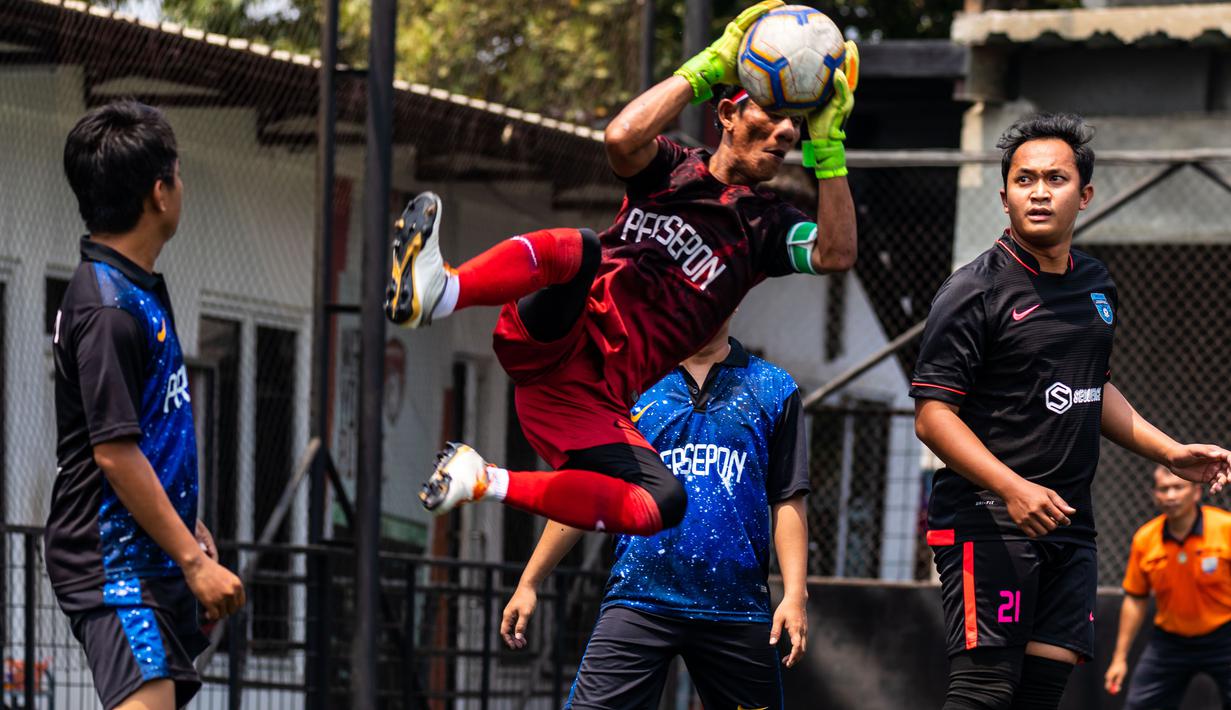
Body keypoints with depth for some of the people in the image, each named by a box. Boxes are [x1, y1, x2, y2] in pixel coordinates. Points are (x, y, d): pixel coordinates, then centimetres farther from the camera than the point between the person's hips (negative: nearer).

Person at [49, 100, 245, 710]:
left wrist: (188, 529, 23)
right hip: (112, 562, -10)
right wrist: (194, 558, -18)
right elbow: (114, 453, -20)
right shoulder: (106, 308, -17)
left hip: (152, 561, 10)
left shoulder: (138, 289, 15)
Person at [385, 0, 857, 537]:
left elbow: (836, 255, -5)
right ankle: (434, 292, -62)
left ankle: (485, 483, -14)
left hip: (594, 399, 2)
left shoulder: (768, 226, 17)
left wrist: (828, 148, -9)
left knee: (663, 504, -24)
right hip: (549, 344, -2)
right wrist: (712, 65, -7)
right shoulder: (673, 168, 15)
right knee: (577, 250, -36)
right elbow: (623, 137, -10)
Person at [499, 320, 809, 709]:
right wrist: (529, 582, 7)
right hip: (637, 600, 0)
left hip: (736, 609, 1)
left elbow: (788, 501, 5)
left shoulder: (774, 389, 8)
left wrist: (795, 593, -6)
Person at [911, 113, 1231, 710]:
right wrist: (1013, 489, -25)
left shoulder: (1095, 285, 15)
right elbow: (932, 415, -13)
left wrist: (1170, 452, 19)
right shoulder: (975, 291, -9)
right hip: (987, 520, -7)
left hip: (1067, 522, 7)